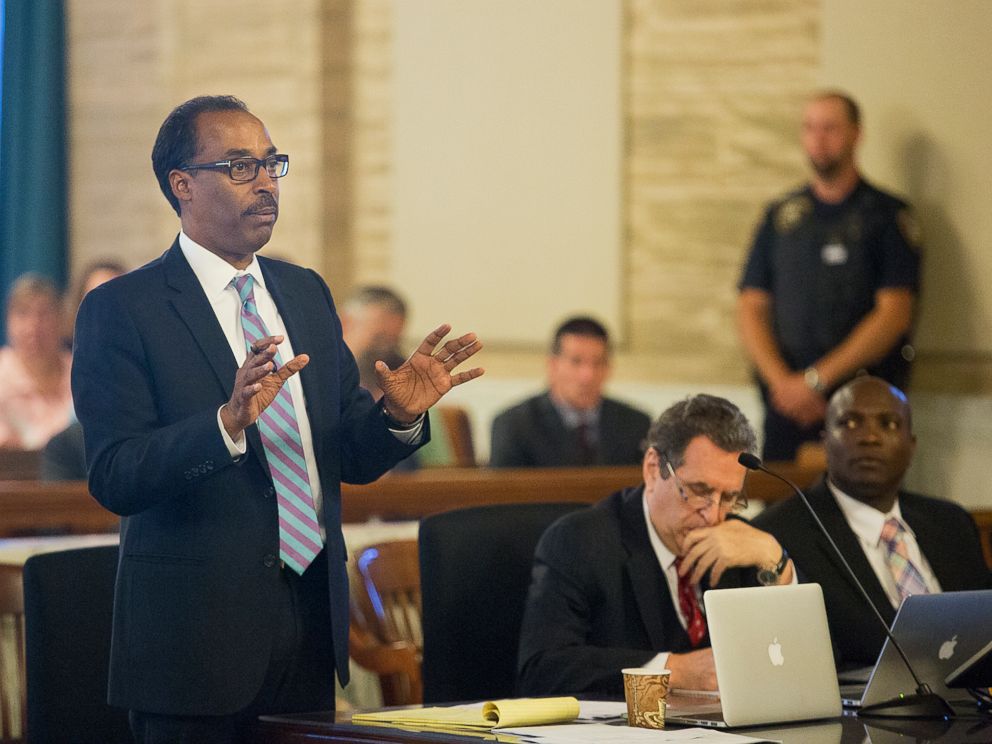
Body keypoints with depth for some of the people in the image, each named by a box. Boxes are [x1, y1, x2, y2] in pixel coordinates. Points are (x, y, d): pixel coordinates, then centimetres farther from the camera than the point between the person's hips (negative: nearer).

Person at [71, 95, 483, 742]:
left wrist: (398, 415, -8)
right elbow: (114, 478, -16)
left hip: (314, 614, 5)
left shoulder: (307, 294, 13)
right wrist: (227, 423, -30)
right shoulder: (122, 309, -7)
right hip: (199, 634, -5)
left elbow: (352, 458, 13)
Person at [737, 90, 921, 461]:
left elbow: (894, 315, -6)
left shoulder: (887, 215, 3)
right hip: (787, 399, 3)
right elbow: (751, 309, 10)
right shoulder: (780, 216, 14)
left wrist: (817, 379, -12)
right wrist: (781, 381, -7)